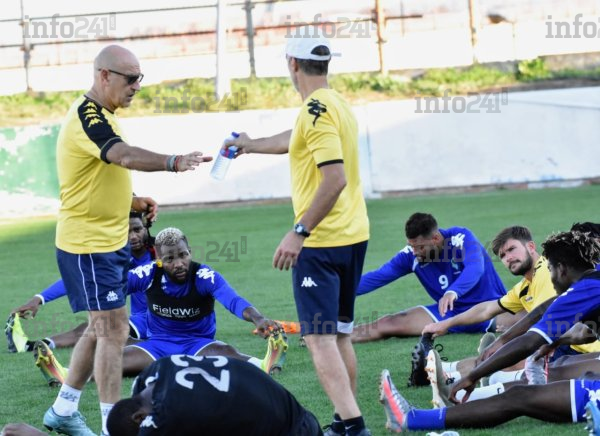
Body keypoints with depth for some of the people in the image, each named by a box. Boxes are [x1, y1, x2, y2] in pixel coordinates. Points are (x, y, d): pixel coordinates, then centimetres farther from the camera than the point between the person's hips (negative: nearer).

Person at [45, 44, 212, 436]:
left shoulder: (100, 115, 13)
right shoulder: (86, 116, -21)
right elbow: (125, 156, -40)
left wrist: (133, 201, 11)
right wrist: (173, 162, -54)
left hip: (110, 240, 10)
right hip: (89, 245, -10)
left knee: (101, 329, 16)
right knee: (114, 330, -8)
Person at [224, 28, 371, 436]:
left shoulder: (317, 110, -16)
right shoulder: (339, 105, 13)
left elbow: (335, 178, -25)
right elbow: (296, 141, 33)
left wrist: (299, 232, -25)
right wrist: (250, 144, 49)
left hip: (321, 242, -9)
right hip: (354, 235, 9)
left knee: (319, 338, -11)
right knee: (340, 335, 16)